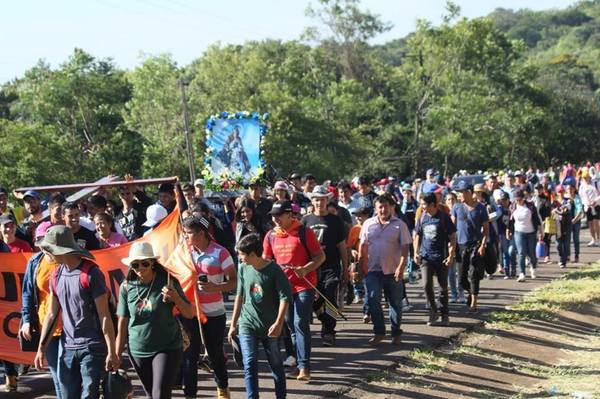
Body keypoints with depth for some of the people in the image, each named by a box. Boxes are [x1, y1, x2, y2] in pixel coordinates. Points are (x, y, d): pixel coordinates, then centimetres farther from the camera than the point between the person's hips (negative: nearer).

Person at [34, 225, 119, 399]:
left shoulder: (91, 273, -12)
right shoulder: (56, 275, 7)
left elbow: (104, 316, -12)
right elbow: (51, 314, 13)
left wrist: (111, 352, -13)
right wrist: (41, 348, 9)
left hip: (92, 348, -6)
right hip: (67, 347, 6)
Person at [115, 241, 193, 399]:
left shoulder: (167, 282, -8)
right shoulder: (127, 287, -2)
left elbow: (189, 314, -5)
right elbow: (122, 323, 3)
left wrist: (176, 298, -24)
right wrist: (117, 356, 3)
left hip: (167, 349, -3)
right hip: (138, 350, 3)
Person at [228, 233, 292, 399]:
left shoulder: (274, 270, -11)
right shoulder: (243, 269, 2)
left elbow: (285, 297, -11)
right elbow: (239, 296, 11)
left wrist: (278, 323, -20)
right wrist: (233, 324, 13)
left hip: (270, 327, -2)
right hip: (247, 325, 2)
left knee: (276, 365, 10)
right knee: (250, 365, -8)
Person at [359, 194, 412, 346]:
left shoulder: (399, 225, -2)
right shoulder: (368, 224, 5)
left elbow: (405, 248, -6)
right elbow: (363, 247, 10)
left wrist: (401, 267, -16)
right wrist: (361, 267, 6)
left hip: (393, 271, -1)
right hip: (373, 270, 1)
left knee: (395, 303, 8)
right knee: (373, 300, -8)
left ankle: (396, 334, 20)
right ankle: (379, 332, 4)